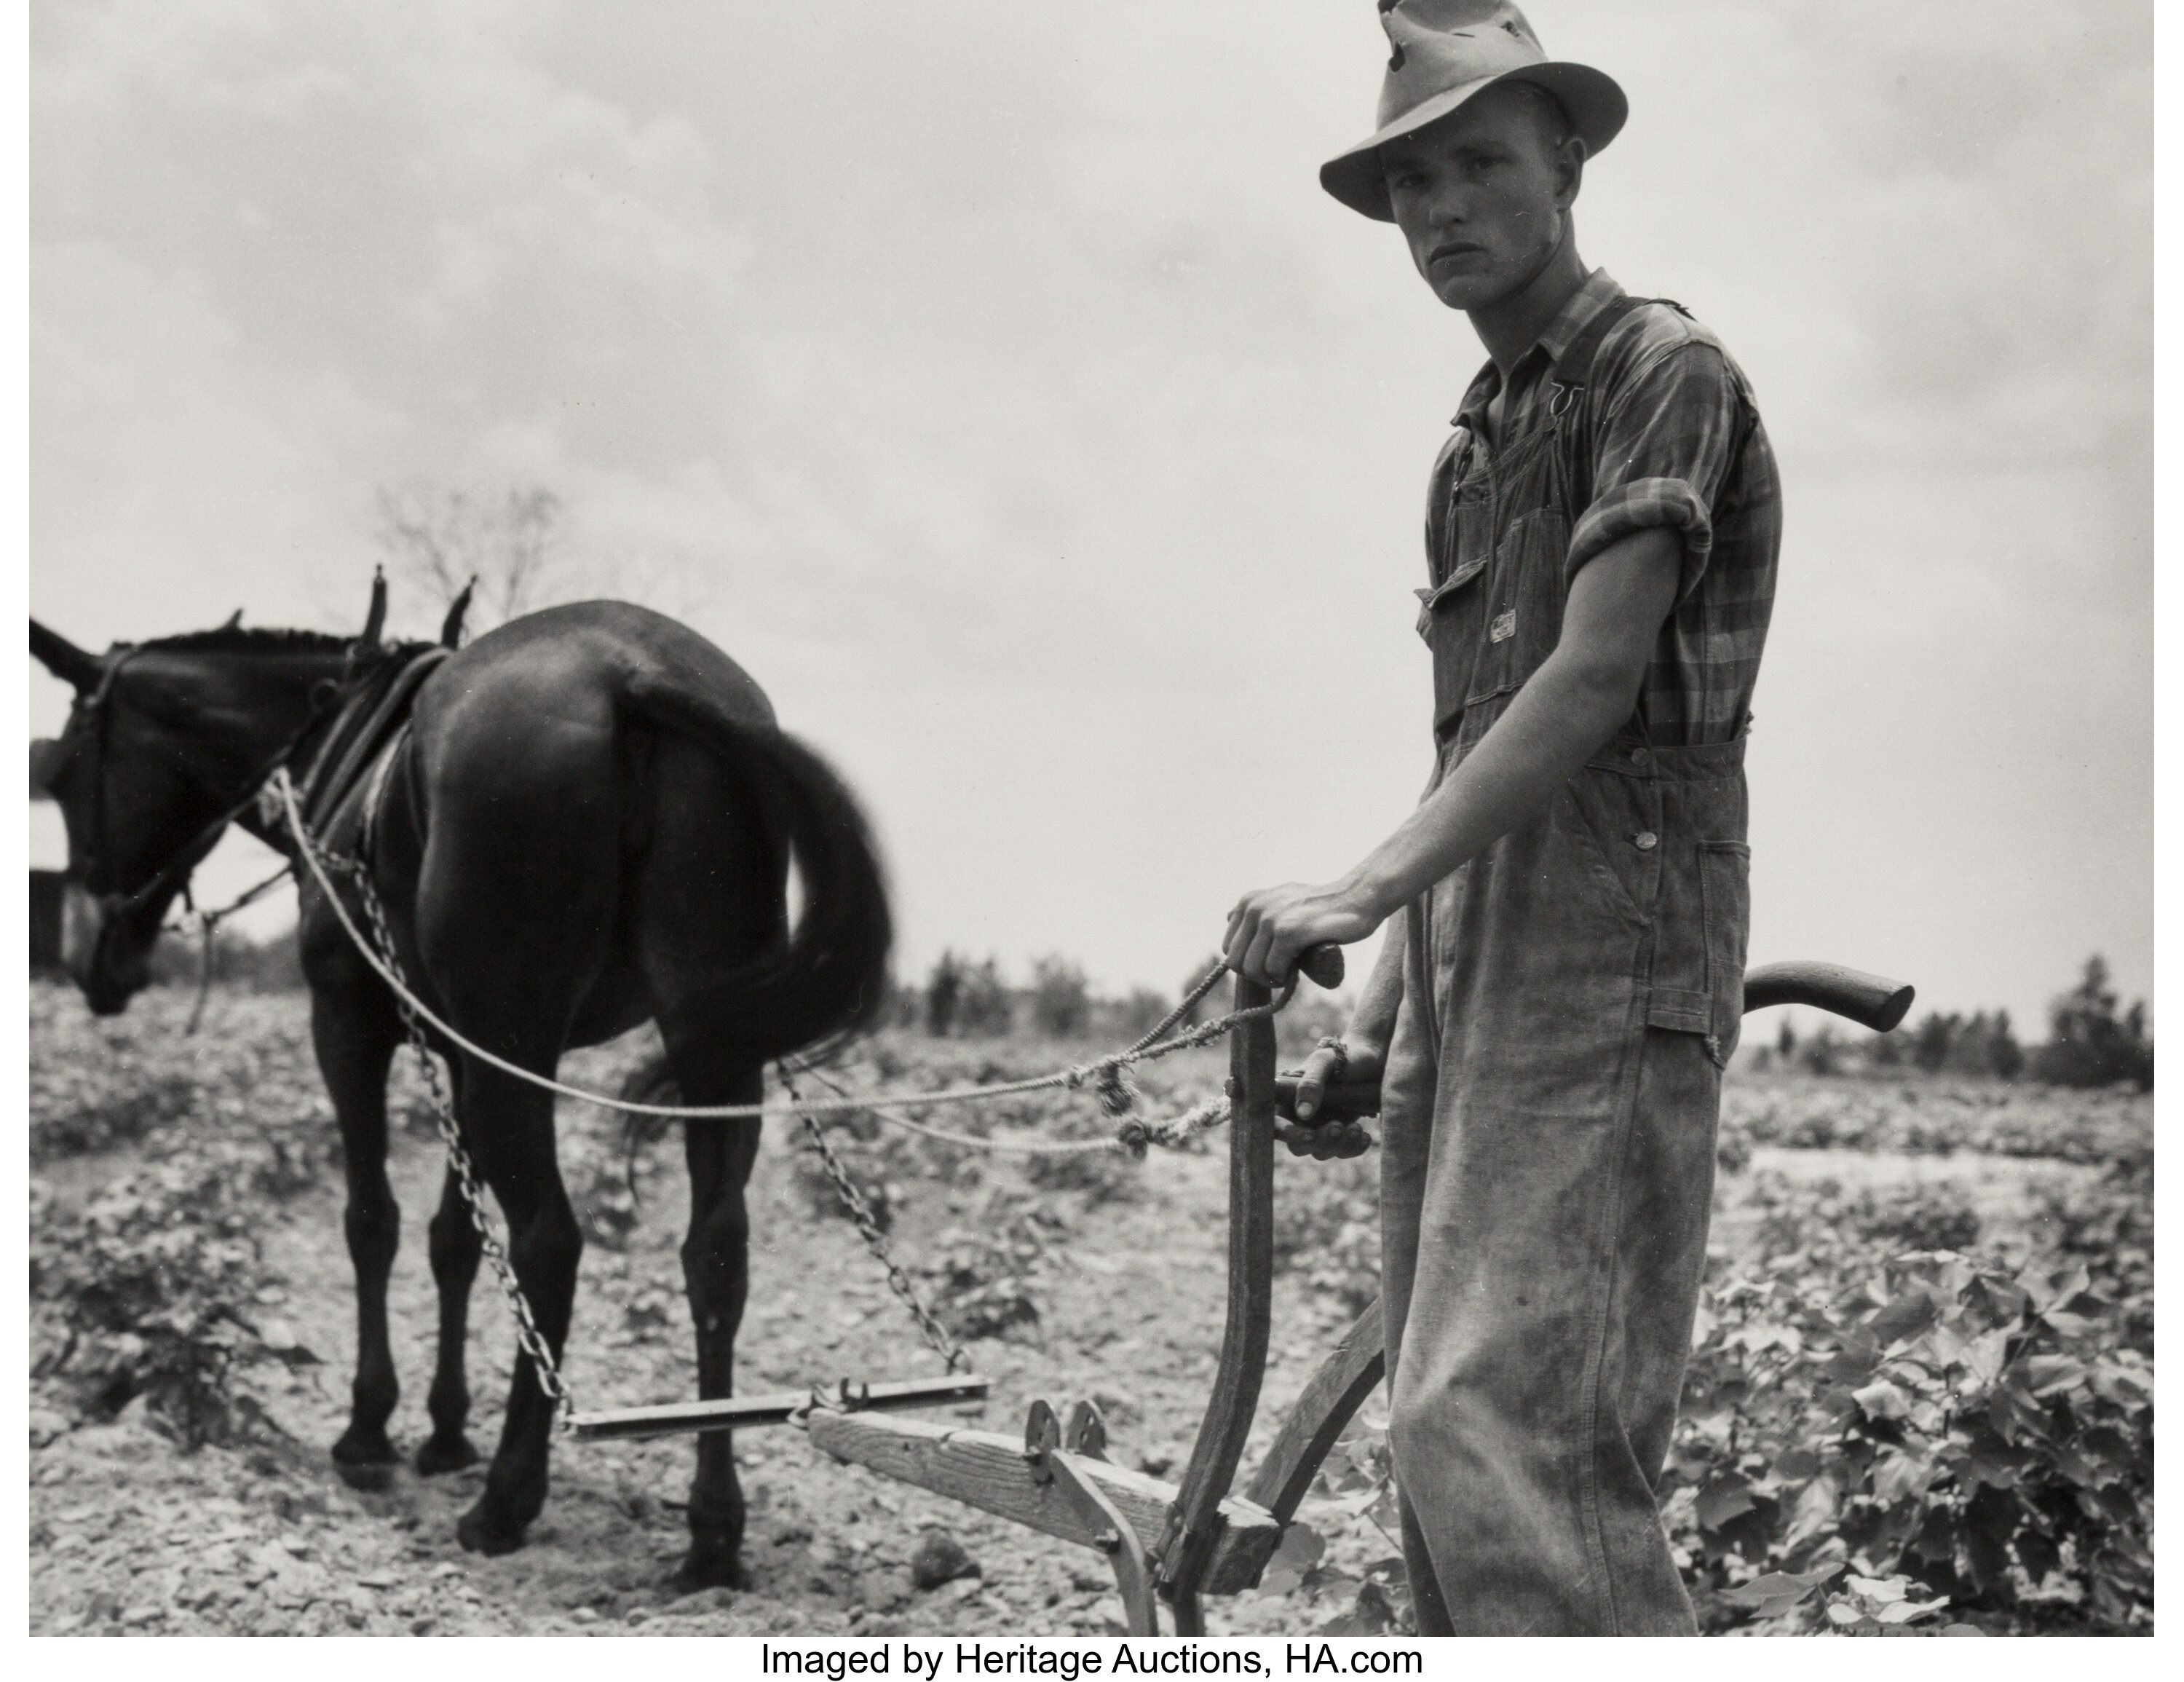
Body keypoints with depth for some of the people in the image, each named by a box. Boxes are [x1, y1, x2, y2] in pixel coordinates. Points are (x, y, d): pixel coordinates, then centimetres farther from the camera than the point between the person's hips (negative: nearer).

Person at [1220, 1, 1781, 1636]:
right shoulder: (1480, 439, 22)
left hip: (1608, 954, -9)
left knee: (1507, 1418, -18)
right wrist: (1381, 1014, 17)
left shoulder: (1663, 369, -3)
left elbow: (1593, 685, -14)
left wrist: (1361, 890, -20)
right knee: (1446, 1423, 6)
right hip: (1469, 965, 9)